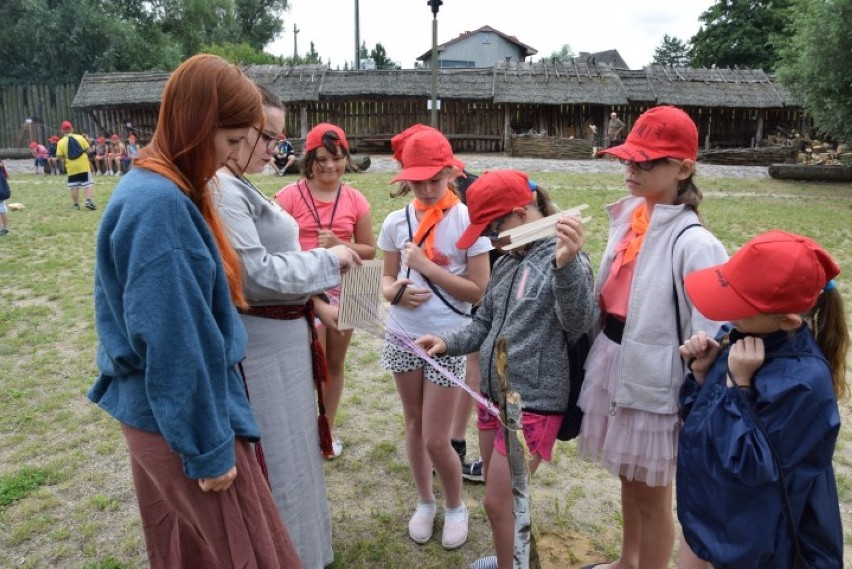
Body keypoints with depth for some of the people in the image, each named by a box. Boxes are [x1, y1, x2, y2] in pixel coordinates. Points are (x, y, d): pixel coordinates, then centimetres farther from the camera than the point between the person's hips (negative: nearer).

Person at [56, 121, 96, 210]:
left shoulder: (61, 142, -4)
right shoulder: (80, 137, -3)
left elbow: (59, 157, -5)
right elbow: (87, 150, -1)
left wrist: (66, 158, 15)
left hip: (71, 167, 1)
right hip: (83, 165, -1)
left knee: (74, 186, 10)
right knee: (88, 183, 2)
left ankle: (76, 204, 16)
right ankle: (89, 201, -13)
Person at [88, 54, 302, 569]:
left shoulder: (154, 188, 5)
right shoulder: (160, 203, -24)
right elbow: (173, 342, -25)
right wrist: (208, 448, -18)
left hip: (158, 412, 9)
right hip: (182, 418, -9)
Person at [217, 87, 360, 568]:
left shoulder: (240, 187, 10)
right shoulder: (221, 191, -21)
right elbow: (256, 273, -26)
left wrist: (313, 303, 10)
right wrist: (327, 260, -16)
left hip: (281, 337, 11)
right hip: (260, 346, -11)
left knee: (289, 449, 24)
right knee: (273, 459, 5)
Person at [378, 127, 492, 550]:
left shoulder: (468, 221, -11)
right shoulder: (396, 222, 0)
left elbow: (478, 292, -13)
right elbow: (387, 280, 7)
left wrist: (426, 266, -20)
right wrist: (396, 292, -16)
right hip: (402, 337, 4)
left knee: (436, 441, 1)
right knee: (414, 425, 17)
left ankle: (455, 506, 30)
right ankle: (425, 502, 40)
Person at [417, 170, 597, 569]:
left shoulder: (564, 260, -17)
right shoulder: (506, 263, 7)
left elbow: (579, 325, -30)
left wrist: (567, 266, -46)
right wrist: (449, 343, -4)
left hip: (532, 404, -8)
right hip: (493, 396, 8)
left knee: (500, 503, 5)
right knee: (498, 496, 22)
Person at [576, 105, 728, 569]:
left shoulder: (693, 243, -21)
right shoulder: (627, 216, 2)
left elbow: (707, 337, -20)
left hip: (653, 378, -7)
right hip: (612, 364, 8)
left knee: (651, 494, 13)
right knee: (628, 478, 27)